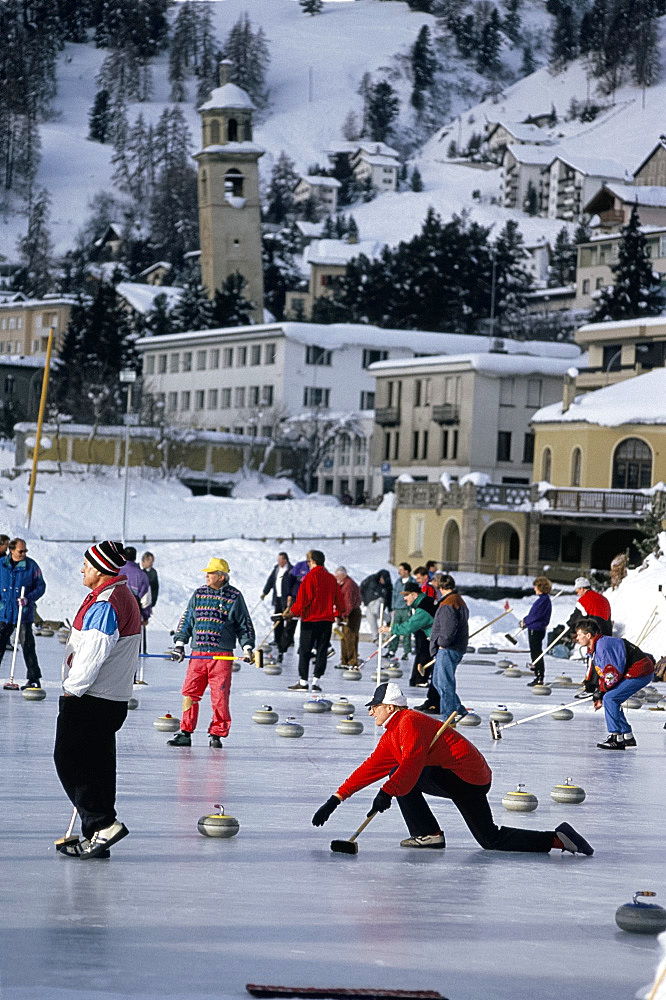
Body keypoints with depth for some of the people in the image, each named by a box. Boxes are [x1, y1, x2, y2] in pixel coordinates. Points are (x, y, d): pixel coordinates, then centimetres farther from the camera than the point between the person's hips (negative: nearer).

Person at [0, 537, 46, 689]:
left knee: (27, 645, -2)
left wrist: (28, 598, -16)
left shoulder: (31, 566, -4)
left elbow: (41, 586, -1)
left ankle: (34, 679, 5)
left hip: (24, 613, -3)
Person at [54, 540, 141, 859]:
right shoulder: (124, 598, 15)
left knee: (69, 761, -6)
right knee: (95, 767, 11)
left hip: (90, 701, -10)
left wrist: (72, 688, -13)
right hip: (113, 700, 10)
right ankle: (96, 836, 13)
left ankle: (103, 823, -11)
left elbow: (93, 653, -24)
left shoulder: (105, 604, -18)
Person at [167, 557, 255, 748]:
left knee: (220, 697, -3)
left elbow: (245, 625, 8)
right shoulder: (198, 594, 11)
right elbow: (186, 620, 17)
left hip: (222, 656, -3)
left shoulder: (234, 597, 2)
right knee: (189, 693, -1)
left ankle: (216, 735, 8)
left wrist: (248, 647, -1)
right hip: (198, 654, 3)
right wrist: (179, 643, 8)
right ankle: (185, 733, 6)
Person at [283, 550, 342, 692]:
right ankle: (316, 681, 3)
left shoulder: (309, 577, -11)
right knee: (322, 651, 6)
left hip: (310, 619, -5)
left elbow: (302, 600, -14)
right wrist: (336, 614, 27)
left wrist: (292, 613, -5)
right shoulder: (331, 578, 7)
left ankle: (303, 681, 2)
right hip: (327, 619, 5)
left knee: (305, 651, 2)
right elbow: (338, 600, 14)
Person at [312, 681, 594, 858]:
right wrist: (336, 799, 17)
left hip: (465, 778, -11)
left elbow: (412, 762, -29)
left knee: (402, 775, -15)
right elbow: (371, 768, 20)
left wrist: (386, 793, -33)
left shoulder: (409, 722, -13)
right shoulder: (391, 734, 20)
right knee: (492, 840, 9)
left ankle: (427, 833, -9)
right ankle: (558, 838, 4)